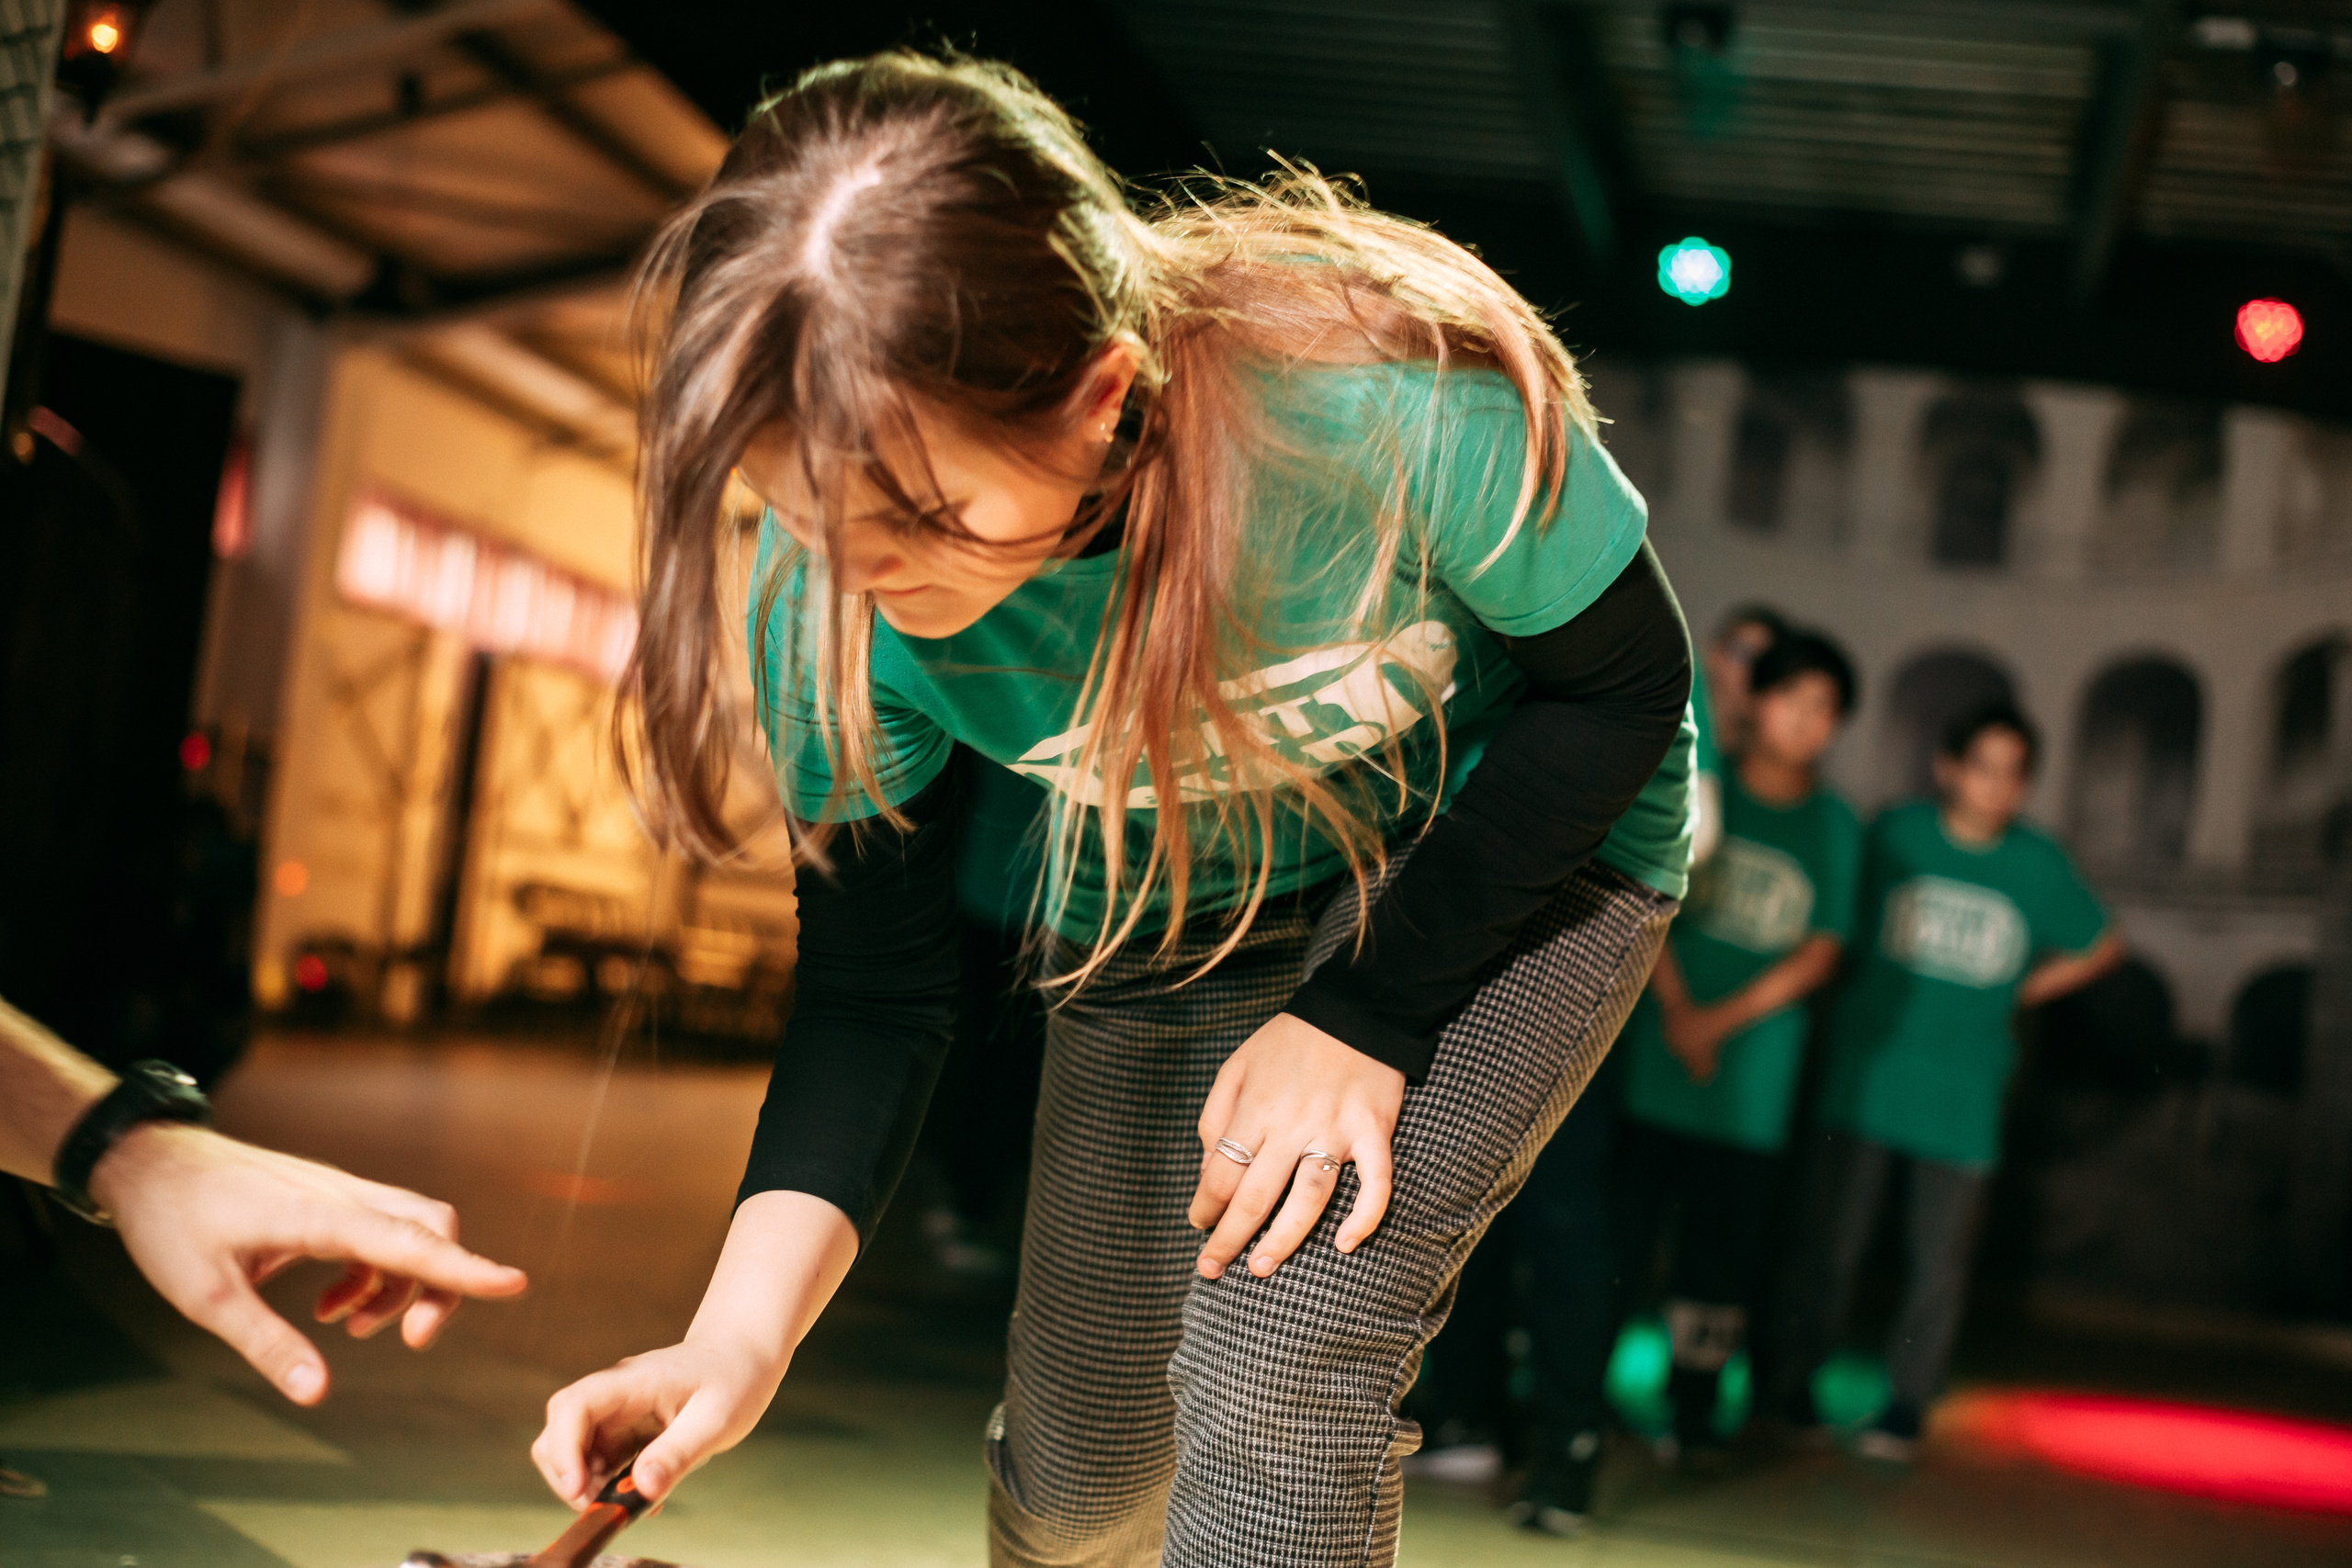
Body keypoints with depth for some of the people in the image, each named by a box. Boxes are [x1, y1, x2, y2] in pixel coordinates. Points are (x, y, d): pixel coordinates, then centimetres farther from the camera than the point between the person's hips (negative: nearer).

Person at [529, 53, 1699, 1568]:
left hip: (1514, 863, -3)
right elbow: (875, 987, -14)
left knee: (1276, 1375, -22)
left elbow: (1623, 679, -20)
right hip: (1175, 925, 4)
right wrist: (743, 1331, -29)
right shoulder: (828, 602, -26)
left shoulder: (1396, 401, -39)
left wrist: (1363, 1016, -23)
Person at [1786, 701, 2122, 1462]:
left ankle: (1905, 1406, 15)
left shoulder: (2038, 863, 3)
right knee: (1834, 1240, 2)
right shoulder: (1894, 833, 0)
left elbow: (2101, 946, 17)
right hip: (1866, 1072, -1)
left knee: (1939, 1255, 2)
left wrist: (2021, 992, 10)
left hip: (1963, 1090, 1)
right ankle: (1795, 1384, 17)